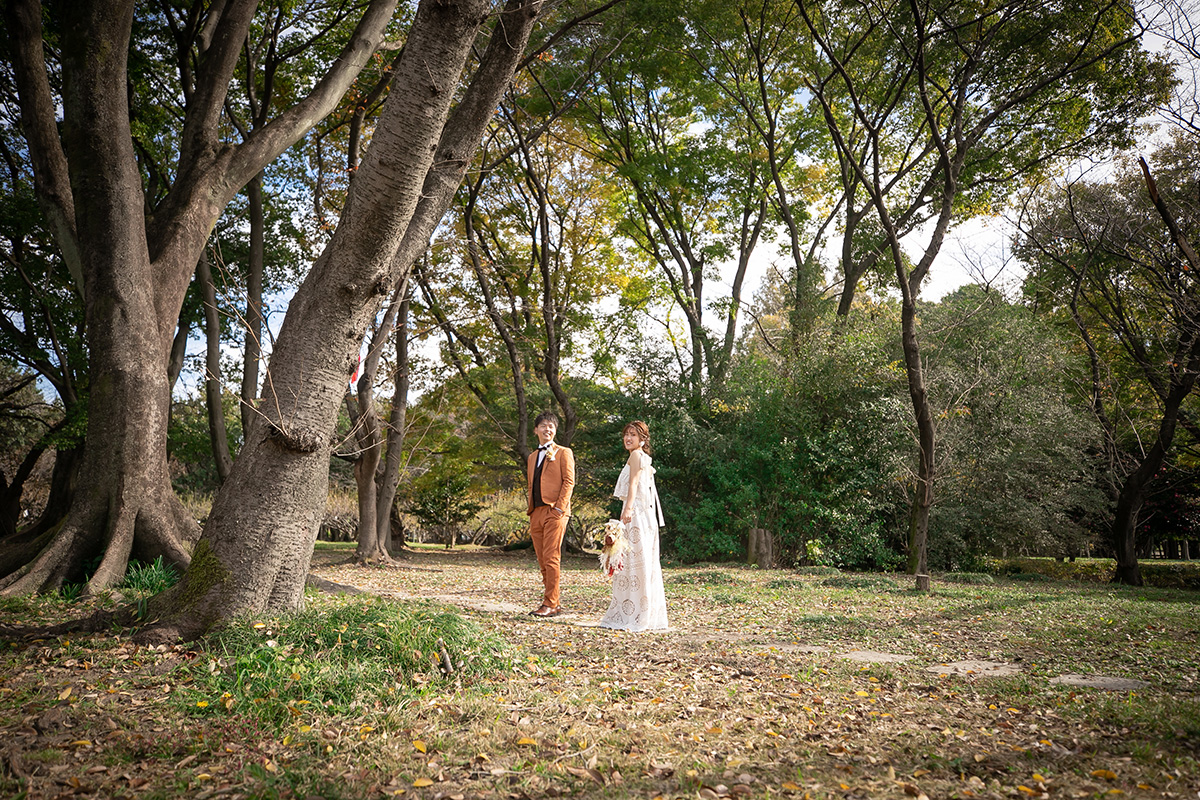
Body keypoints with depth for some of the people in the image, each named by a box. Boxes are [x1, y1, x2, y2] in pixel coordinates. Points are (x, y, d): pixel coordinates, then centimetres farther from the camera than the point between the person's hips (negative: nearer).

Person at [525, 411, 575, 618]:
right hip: (536, 513, 7)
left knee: (551, 559, -10)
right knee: (542, 560, 7)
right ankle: (554, 603, 13)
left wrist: (559, 508, -15)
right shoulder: (532, 457, 23)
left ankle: (550, 604, -7)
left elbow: (569, 482, -5)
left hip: (554, 512, -7)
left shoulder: (563, 453, 3)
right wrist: (530, 512, 15)